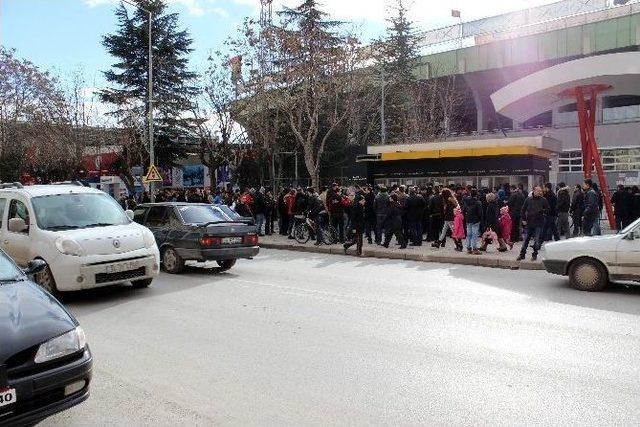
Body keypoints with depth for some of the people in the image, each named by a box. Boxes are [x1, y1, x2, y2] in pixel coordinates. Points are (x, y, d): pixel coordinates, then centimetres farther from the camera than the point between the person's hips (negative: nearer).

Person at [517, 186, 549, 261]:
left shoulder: (543, 200, 0)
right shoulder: (528, 199, 3)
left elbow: (547, 209, 6)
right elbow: (523, 210, 9)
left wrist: (542, 211, -14)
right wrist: (523, 219, 3)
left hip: (539, 224, -1)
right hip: (529, 223, 2)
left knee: (537, 240, 0)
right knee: (526, 239, 7)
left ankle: (534, 254, 14)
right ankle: (522, 254, 16)